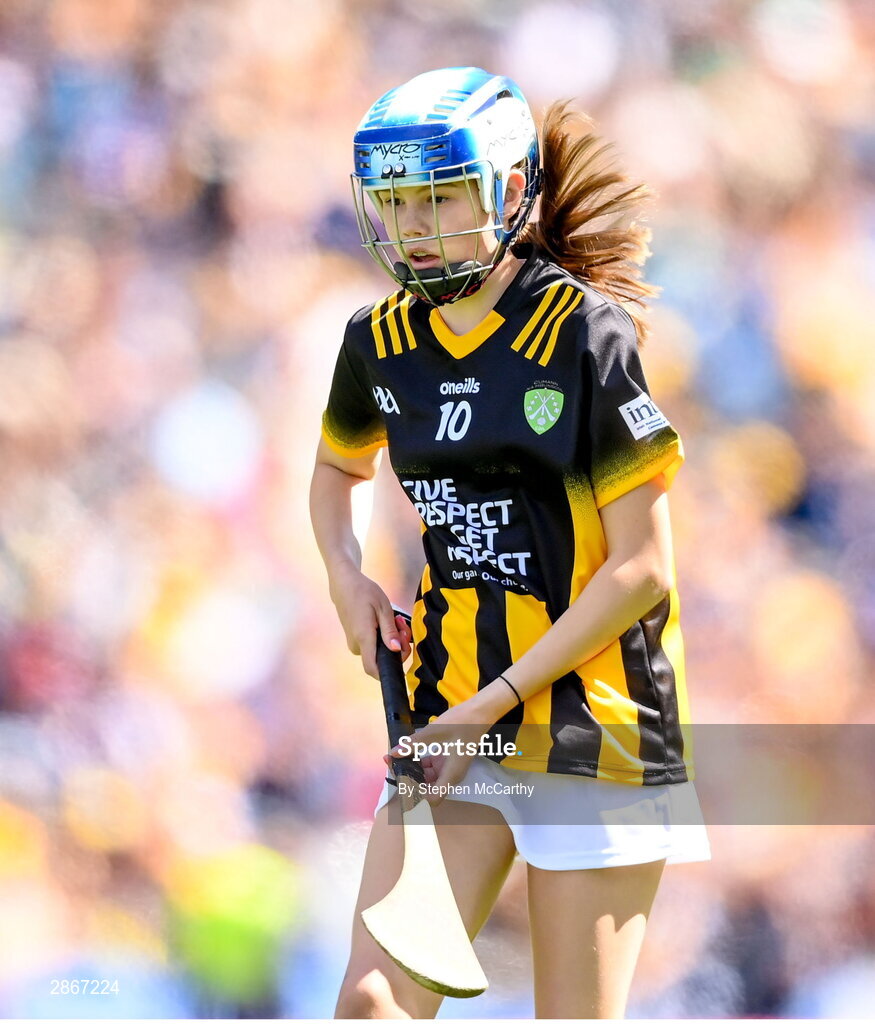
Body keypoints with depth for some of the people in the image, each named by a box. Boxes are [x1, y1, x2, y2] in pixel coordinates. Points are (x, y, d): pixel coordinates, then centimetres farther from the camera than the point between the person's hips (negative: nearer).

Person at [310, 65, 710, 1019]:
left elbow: (640, 569, -13)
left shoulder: (584, 333, -12)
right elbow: (336, 469, 28)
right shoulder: (382, 341, 5)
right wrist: (346, 576, 7)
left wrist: (495, 703, -15)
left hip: (591, 724, -5)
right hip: (452, 722, 5)